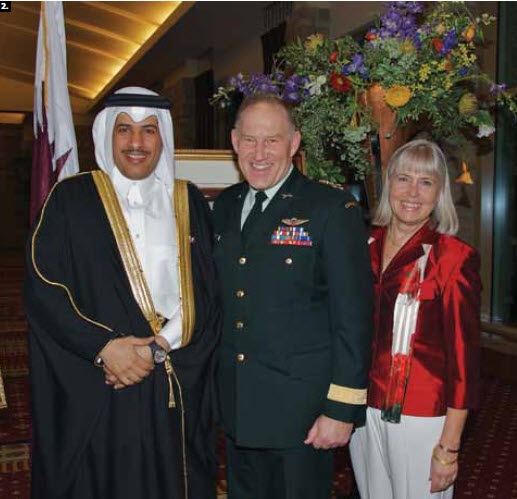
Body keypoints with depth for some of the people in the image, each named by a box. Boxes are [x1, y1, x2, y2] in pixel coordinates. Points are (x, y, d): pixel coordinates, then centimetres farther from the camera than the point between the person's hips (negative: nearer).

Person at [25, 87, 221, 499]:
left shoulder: (189, 203, 7)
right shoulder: (70, 199, 1)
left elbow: (208, 295, 2)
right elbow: (42, 290, -6)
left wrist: (159, 347, -11)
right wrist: (103, 347, -16)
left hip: (178, 390, 2)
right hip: (93, 393, -2)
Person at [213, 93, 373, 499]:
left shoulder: (333, 210, -11)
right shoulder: (225, 206, 7)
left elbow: (353, 317, -13)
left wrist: (341, 410, -14)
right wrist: (212, 382, 12)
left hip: (301, 411, -5)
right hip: (235, 406, 6)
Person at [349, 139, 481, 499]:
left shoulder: (455, 259, -11)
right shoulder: (365, 248, 3)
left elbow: (464, 357, -10)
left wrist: (449, 447, -11)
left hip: (422, 418, -4)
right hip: (363, 411, 5)